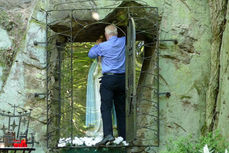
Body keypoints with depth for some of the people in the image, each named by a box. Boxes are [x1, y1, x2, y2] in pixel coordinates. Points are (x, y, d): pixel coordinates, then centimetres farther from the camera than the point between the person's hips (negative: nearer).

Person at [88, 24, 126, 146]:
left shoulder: (103, 46, -6)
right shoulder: (123, 42, 5)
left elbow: (91, 54, 11)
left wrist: (97, 45, 30)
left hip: (109, 79, -4)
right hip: (122, 78, 4)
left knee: (106, 107, -11)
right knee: (121, 109, 11)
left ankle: (108, 134, -27)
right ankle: (123, 135, 12)